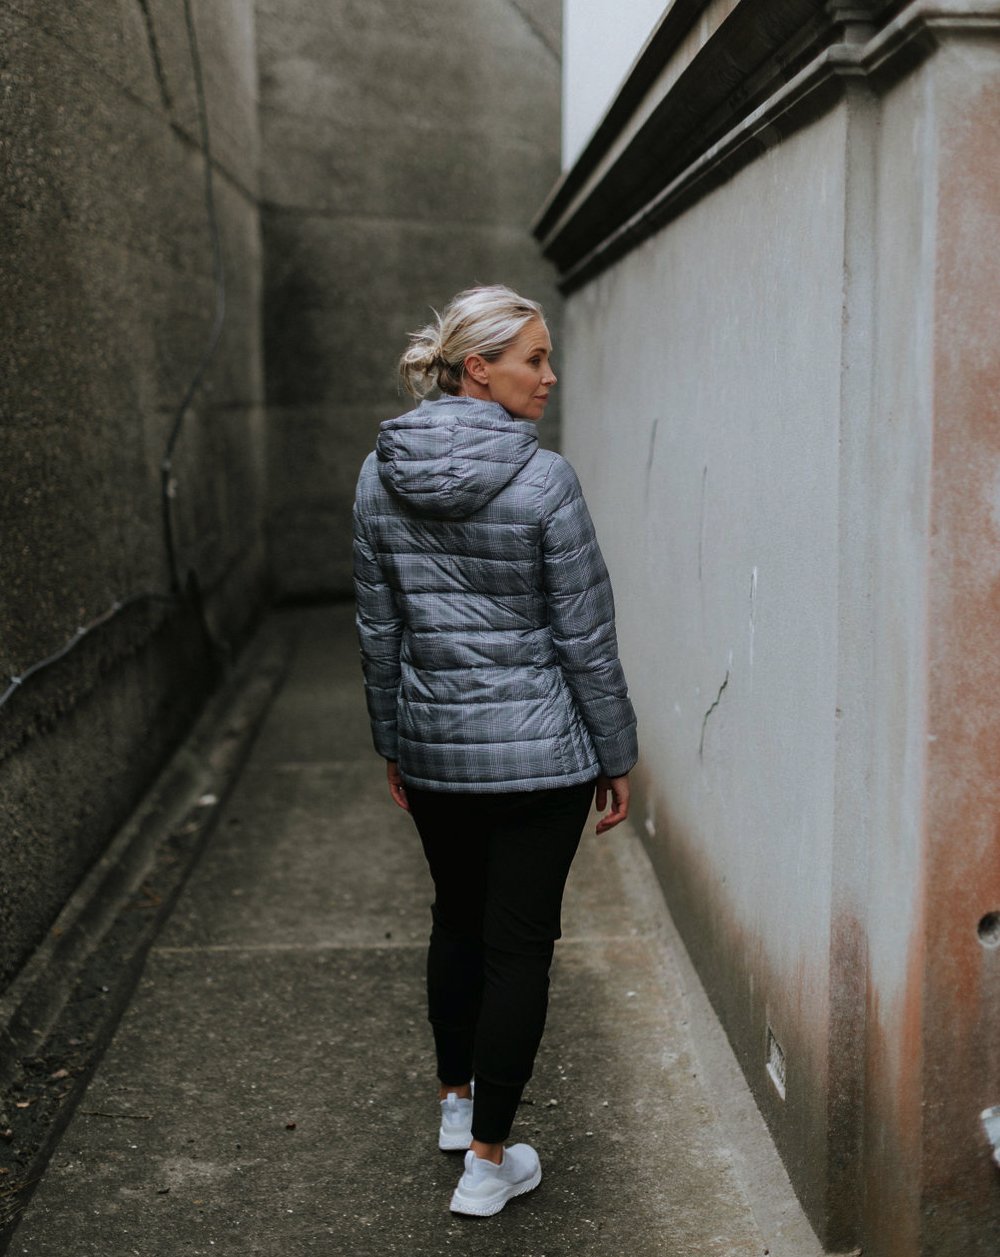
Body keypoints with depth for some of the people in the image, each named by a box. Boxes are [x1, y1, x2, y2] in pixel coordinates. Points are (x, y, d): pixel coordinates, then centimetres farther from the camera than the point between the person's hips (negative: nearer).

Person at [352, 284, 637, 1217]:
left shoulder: (380, 476, -1)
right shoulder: (543, 482, -17)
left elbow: (378, 627, 6)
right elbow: (585, 638, -12)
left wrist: (393, 740, 17)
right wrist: (617, 757, -2)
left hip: (432, 745, 5)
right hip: (538, 749, -5)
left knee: (456, 919, 23)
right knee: (520, 942, 6)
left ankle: (456, 1098, 41)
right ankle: (488, 1159, 15)